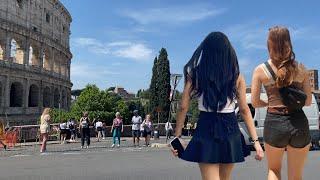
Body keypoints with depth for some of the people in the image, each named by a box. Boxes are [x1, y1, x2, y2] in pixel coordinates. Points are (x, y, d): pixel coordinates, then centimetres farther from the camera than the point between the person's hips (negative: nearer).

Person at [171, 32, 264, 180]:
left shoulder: (194, 74, -5)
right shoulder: (236, 76, -2)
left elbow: (183, 108, -5)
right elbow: (244, 110, -1)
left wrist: (177, 136, 3)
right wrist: (255, 140, 4)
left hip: (206, 130, -2)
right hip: (230, 130, 3)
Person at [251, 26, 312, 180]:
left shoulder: (260, 70, -1)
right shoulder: (301, 69, 4)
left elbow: (255, 103, 0)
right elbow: (308, 101, 8)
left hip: (274, 123, -1)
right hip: (299, 123, 2)